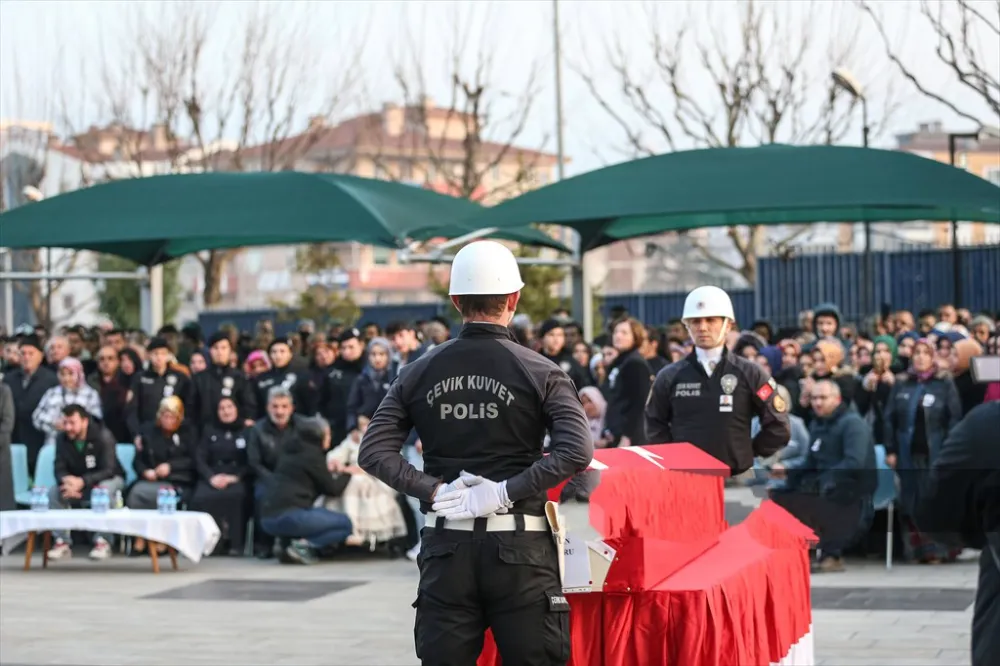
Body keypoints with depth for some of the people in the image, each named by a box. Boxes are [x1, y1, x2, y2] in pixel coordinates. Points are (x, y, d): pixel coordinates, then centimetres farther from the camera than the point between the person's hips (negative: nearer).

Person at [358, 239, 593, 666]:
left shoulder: (420, 372, 5)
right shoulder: (540, 373, -3)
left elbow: (373, 451, -1)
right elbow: (576, 452, -17)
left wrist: (433, 489, -6)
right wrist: (505, 492, -15)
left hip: (446, 548, 3)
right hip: (519, 549, -3)